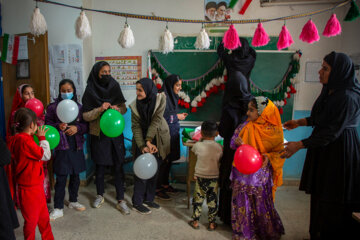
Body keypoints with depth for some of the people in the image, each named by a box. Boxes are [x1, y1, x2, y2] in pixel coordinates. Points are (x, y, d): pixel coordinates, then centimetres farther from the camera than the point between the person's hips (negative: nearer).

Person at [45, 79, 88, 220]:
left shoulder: (79, 107, 6)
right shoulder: (53, 107, -1)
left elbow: (86, 125, 5)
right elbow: (47, 125, 0)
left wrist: (77, 127, -14)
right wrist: (58, 126, -17)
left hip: (77, 146, 3)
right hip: (61, 147, -3)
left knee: (75, 176, 15)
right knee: (61, 178, -1)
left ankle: (73, 201, 34)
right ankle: (58, 208, 12)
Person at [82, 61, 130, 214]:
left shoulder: (114, 87, 1)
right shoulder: (90, 91, -6)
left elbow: (124, 108, 7)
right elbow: (85, 116, -7)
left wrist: (117, 109, -15)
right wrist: (100, 109, -22)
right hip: (98, 134, -1)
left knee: (118, 167, 2)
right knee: (100, 166, 12)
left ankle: (121, 200, 10)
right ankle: (100, 195, 33)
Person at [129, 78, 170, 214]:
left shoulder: (160, 99, -13)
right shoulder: (135, 105, -9)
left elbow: (156, 121, -18)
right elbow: (136, 127, -13)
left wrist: (149, 141, -25)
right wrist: (142, 146, -24)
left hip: (157, 140, 1)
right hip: (142, 140, -1)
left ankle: (148, 199, 24)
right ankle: (137, 203, 10)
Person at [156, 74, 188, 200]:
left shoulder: (172, 97, 12)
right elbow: (160, 118, -21)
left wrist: (179, 116, 5)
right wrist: (176, 117, -13)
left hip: (172, 134, 9)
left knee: (168, 160, 15)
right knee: (163, 161, -1)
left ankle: (165, 185, 28)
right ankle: (157, 188, 12)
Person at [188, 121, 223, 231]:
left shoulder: (198, 145, -13)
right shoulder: (219, 147, -8)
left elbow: (194, 150, 9)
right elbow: (220, 159, 5)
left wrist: (201, 139, 16)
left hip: (201, 177, -1)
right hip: (214, 177, 1)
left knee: (198, 200, 13)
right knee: (212, 201, 13)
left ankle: (195, 221, 23)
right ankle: (212, 223, 23)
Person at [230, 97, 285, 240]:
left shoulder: (273, 131, -11)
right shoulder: (246, 126, -2)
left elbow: (279, 152, -5)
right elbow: (233, 143, 6)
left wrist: (269, 157, -24)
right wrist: (237, 141, -17)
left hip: (260, 174, -3)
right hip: (242, 173, 3)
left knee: (262, 204, 10)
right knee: (242, 203, 11)